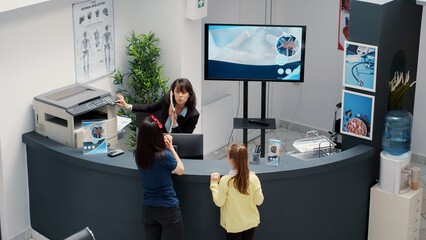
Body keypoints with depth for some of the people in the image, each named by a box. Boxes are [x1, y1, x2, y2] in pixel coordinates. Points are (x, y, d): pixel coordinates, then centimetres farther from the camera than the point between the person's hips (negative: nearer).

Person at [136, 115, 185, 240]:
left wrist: (165, 145, 1)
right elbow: (181, 170, -4)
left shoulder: (138, 155, -9)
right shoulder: (165, 156, -23)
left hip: (147, 209, 5)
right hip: (168, 210, -5)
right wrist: (171, 147, -2)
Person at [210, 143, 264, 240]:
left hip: (233, 225, -3)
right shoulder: (253, 178, -14)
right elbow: (259, 201, -6)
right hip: (251, 223, 3)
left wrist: (214, 184, -3)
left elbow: (219, 202, -12)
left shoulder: (225, 181, -22)